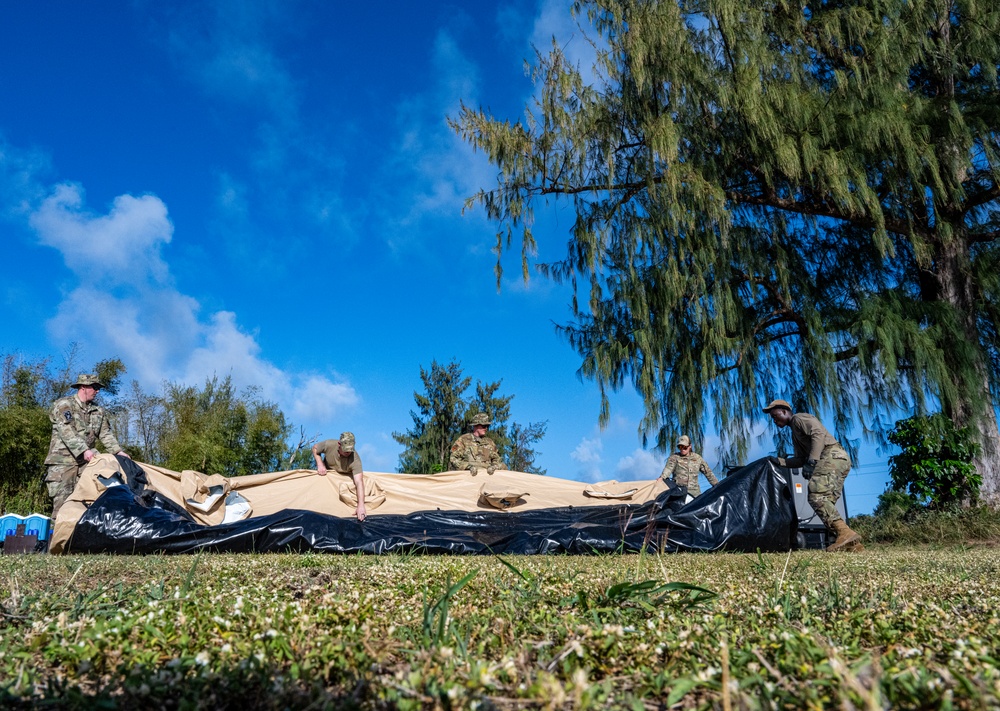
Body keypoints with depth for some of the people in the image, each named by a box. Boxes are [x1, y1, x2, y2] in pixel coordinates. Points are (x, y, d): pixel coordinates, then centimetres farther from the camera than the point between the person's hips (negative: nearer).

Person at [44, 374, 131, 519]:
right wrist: (84, 450, -27)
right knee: (62, 501, -10)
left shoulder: (98, 411, 16)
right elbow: (66, 431, -16)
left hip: (85, 462, 5)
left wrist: (118, 451, -2)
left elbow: (106, 434, 14)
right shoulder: (64, 405, -3)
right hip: (63, 461, -5)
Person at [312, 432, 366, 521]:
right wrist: (320, 465, -28)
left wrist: (361, 506, -60)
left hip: (345, 477, 0)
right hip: (326, 473, 0)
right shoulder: (329, 444, -36)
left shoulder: (355, 459, -42)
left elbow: (359, 482, -51)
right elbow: (315, 448, -13)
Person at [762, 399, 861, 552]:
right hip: (838, 460, 10)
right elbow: (801, 459, 24)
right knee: (825, 501, 3)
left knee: (817, 496, -21)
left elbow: (818, 433, -15)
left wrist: (812, 461, -23)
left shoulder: (799, 418, 3)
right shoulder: (795, 434, 31)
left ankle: (845, 532, -31)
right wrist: (780, 461, 11)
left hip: (832, 455, -10)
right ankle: (852, 543, -2)